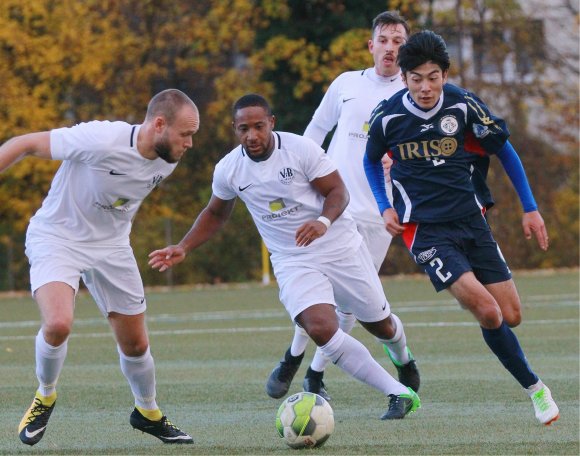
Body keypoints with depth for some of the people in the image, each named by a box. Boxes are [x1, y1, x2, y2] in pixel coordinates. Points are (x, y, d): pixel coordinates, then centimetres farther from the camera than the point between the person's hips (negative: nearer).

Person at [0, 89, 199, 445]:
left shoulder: (168, 161, -9)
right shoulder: (101, 141, -31)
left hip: (111, 245, 6)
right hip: (57, 238, -6)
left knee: (135, 343, 9)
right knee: (58, 324, -28)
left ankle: (148, 413, 37)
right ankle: (45, 396, 2)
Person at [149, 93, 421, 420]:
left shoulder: (301, 149, -15)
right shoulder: (228, 169, -5)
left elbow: (338, 191, -12)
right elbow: (216, 214, 14)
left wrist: (324, 221, -32)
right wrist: (183, 249, 3)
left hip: (341, 247, -1)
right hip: (293, 263, 1)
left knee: (380, 324, 13)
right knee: (321, 329, -26)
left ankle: (403, 356, 55)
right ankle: (399, 394, -16)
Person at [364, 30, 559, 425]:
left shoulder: (463, 105, -6)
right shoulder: (388, 117, -8)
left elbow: (504, 150, 6)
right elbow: (372, 161, 13)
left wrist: (530, 208, 6)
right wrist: (385, 207, -1)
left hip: (470, 220, 3)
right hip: (424, 228, -3)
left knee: (511, 316, 0)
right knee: (487, 311, -20)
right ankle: (534, 387, -2)